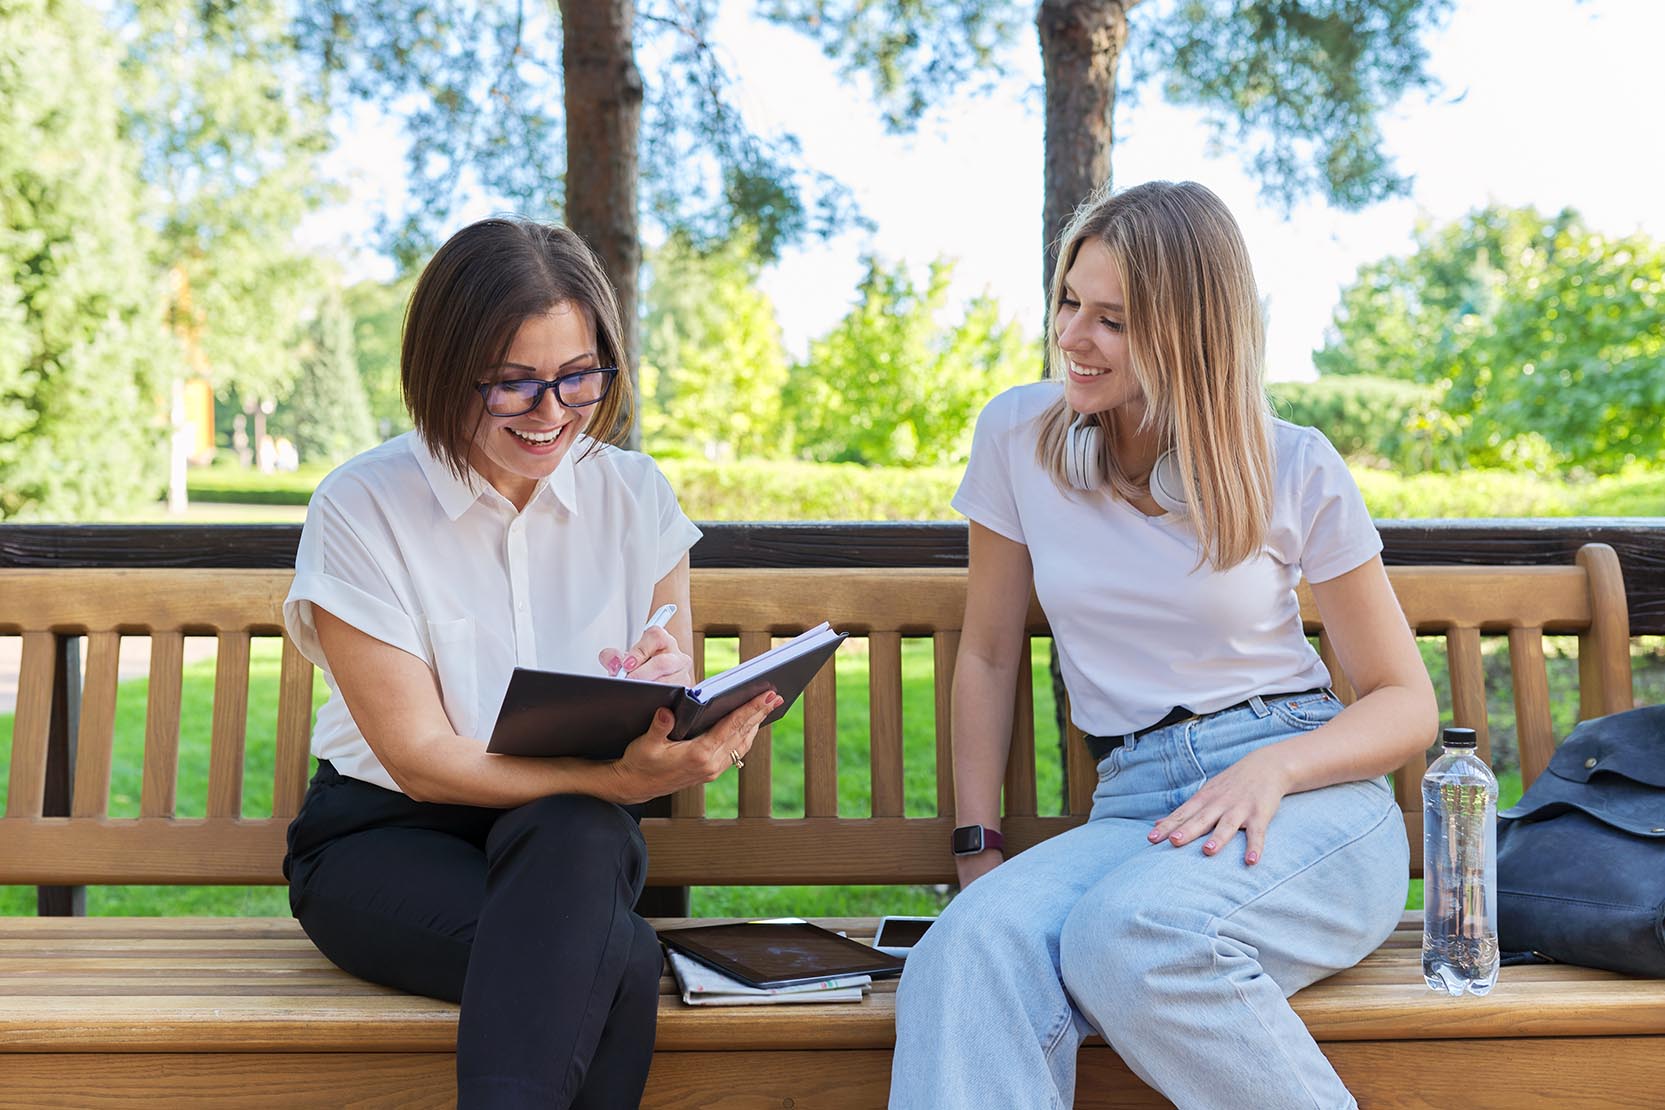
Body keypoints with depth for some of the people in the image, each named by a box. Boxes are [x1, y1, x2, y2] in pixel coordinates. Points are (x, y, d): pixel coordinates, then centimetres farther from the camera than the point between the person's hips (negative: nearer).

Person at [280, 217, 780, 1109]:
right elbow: (419, 758, -14)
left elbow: (677, 725, 7)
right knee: (619, 963, -35)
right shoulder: (360, 508, -9)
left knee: (573, 835, -37)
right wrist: (620, 777, -30)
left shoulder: (635, 495, 1)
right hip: (386, 837, -3)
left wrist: (673, 694, -20)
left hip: (577, 836, 3)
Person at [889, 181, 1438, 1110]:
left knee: (1132, 933, -35)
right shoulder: (1019, 437, 5)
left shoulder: (1296, 470, 0)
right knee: (972, 953, -34)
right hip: (1134, 812, 2)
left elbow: (1408, 703, 5)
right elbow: (987, 657, 14)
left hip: (1312, 801, -1)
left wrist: (1273, 766, -15)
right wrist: (978, 850, 5)